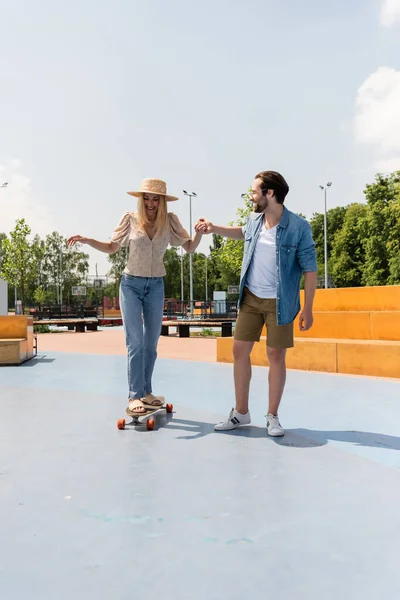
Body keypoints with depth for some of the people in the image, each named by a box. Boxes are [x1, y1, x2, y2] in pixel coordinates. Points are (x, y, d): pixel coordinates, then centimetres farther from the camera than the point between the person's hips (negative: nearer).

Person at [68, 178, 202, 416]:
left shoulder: (169, 221, -1)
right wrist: (86, 240, -10)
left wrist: (200, 231, -18)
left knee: (151, 343, 10)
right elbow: (111, 247, 4)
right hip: (131, 284, -3)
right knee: (136, 342, -8)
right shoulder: (130, 219, -5)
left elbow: (190, 247, 1)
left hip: (156, 287, 3)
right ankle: (134, 396, -4)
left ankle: (146, 392, 22)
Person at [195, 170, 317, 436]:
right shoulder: (254, 220, 1)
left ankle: (272, 416, 19)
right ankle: (241, 412, 19)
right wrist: (213, 228, 16)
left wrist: (308, 309, -13)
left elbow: (310, 269, -11)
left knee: (276, 357, 3)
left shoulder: (298, 227, -15)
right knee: (240, 350, 5)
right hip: (250, 298, 5)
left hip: (279, 302, -5)